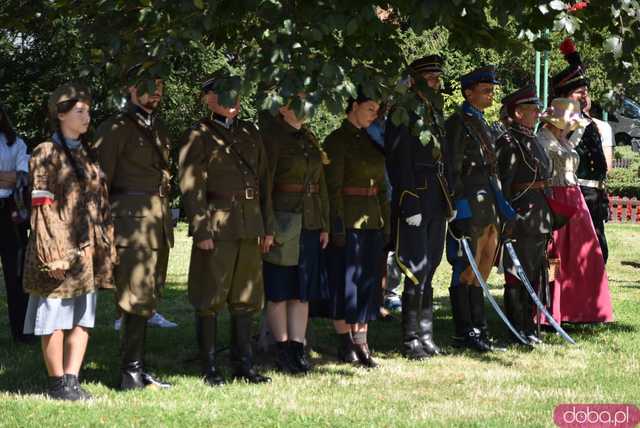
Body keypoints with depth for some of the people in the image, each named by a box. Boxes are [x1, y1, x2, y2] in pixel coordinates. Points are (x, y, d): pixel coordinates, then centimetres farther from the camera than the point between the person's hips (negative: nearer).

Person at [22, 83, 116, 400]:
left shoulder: (88, 155, 14)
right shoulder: (46, 155, -6)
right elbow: (41, 207, -11)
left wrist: (105, 247, 11)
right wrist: (53, 253, -17)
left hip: (88, 251, 7)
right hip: (60, 247, -7)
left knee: (83, 318, 8)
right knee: (55, 319, 1)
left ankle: (71, 380, 14)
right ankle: (57, 383, 10)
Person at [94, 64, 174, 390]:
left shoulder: (159, 130, 19)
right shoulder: (115, 129, -5)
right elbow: (100, 182, -8)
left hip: (159, 225, 8)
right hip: (131, 222, -8)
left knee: (147, 300, 10)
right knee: (137, 299, -10)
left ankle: (138, 370, 15)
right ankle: (131, 372, -6)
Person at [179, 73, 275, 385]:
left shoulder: (250, 134, 15)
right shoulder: (199, 136, -3)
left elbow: (264, 182, 17)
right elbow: (192, 187, -9)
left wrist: (268, 227, 12)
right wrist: (201, 231, -15)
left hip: (250, 228, 6)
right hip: (217, 228, -6)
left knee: (246, 299, 11)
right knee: (210, 300, -1)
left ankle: (243, 365, 19)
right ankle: (209, 368, 6)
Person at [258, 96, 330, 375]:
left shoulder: (309, 139, 15)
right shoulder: (272, 138, -7)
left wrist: (324, 226, 12)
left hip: (309, 224, 7)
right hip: (282, 223, -7)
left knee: (303, 291, 6)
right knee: (279, 292, 1)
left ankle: (297, 349, 9)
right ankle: (283, 351, 8)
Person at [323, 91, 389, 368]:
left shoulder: (371, 141, 14)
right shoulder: (337, 140, -8)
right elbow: (333, 187, -13)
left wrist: (385, 223, 13)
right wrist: (337, 225, -18)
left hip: (371, 220, 7)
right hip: (347, 220, -7)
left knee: (368, 281, 6)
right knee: (345, 281, -1)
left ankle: (361, 344, 10)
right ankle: (346, 344, 6)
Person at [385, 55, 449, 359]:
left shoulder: (435, 112, 16)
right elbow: (399, 160, -14)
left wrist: (449, 199, 16)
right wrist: (410, 204, -19)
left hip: (436, 201, 8)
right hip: (415, 199, -8)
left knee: (428, 269, 11)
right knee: (418, 270, -7)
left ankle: (425, 337, 17)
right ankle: (411, 340, -1)